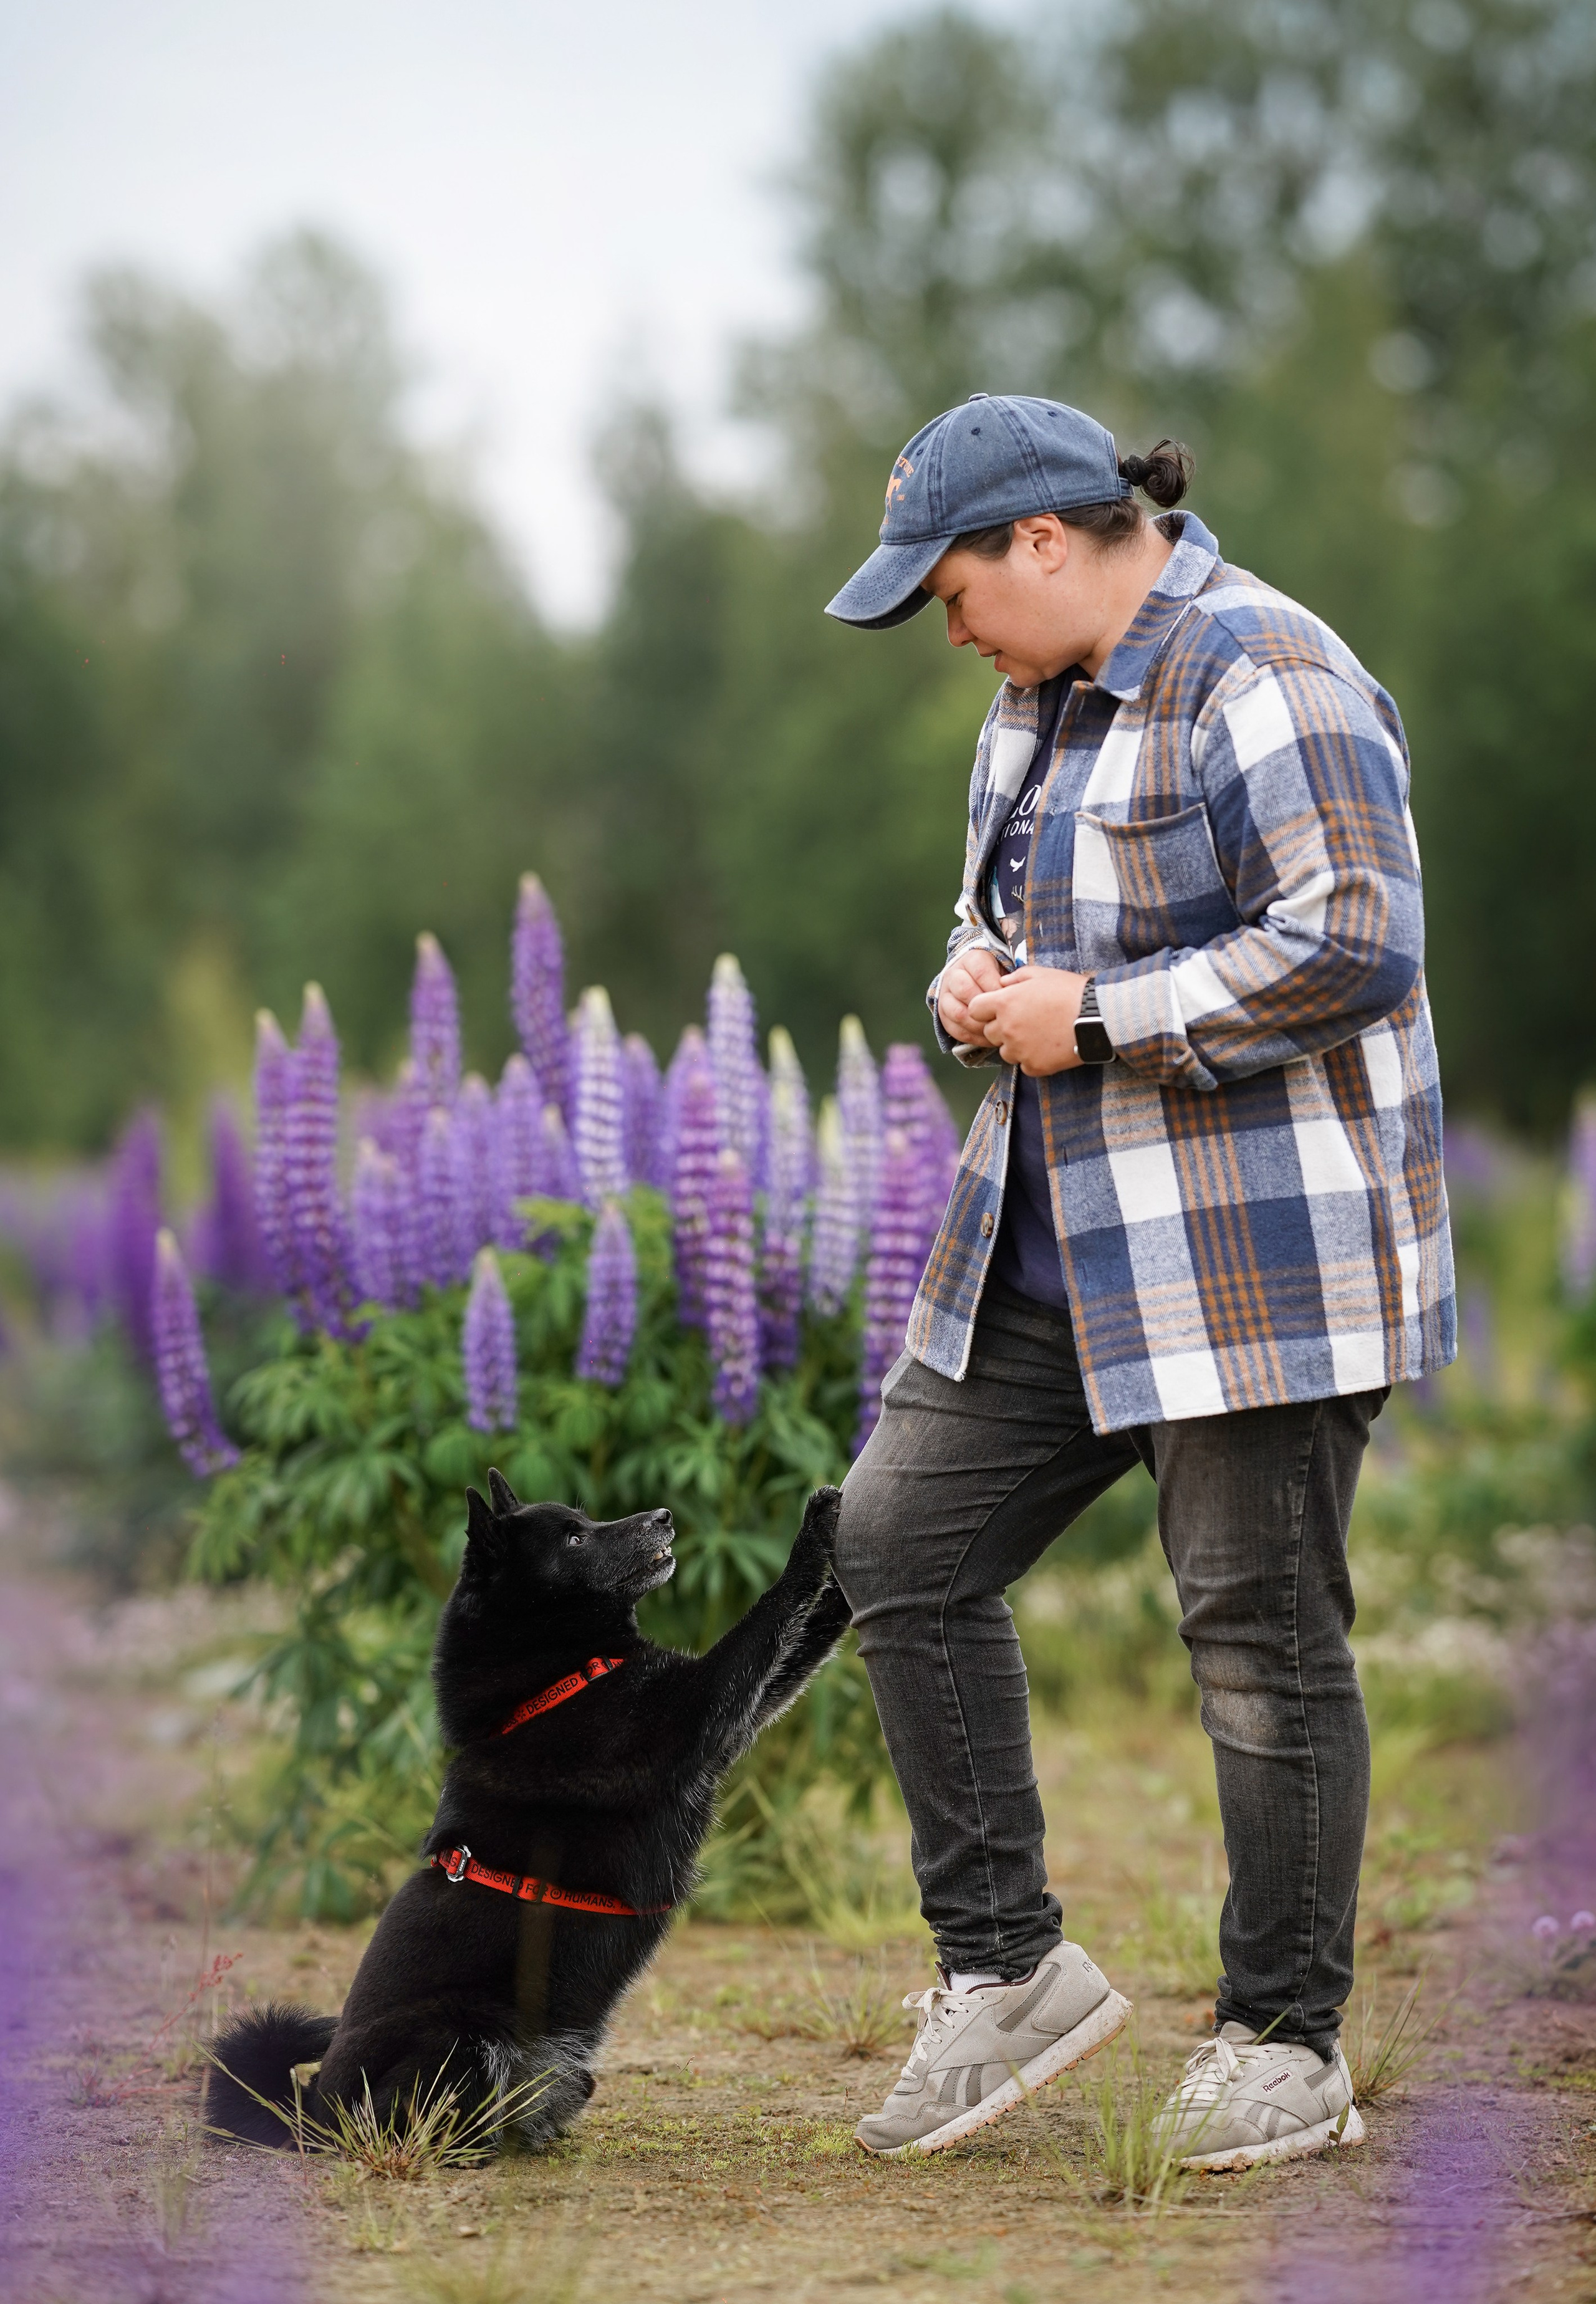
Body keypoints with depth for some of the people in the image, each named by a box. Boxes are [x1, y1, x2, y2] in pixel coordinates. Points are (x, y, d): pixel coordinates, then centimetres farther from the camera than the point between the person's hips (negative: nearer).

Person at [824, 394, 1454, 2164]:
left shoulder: (1263, 685, -16)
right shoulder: (1046, 693, 14)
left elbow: (1353, 944, -24)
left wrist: (1094, 1019, -18)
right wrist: (980, 978, 3)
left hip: (1260, 1255, -9)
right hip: (1062, 1247, 10)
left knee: (1260, 1633, -2)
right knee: (900, 1543, 5)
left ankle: (1284, 2041, 12)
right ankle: (1005, 1966, 13)